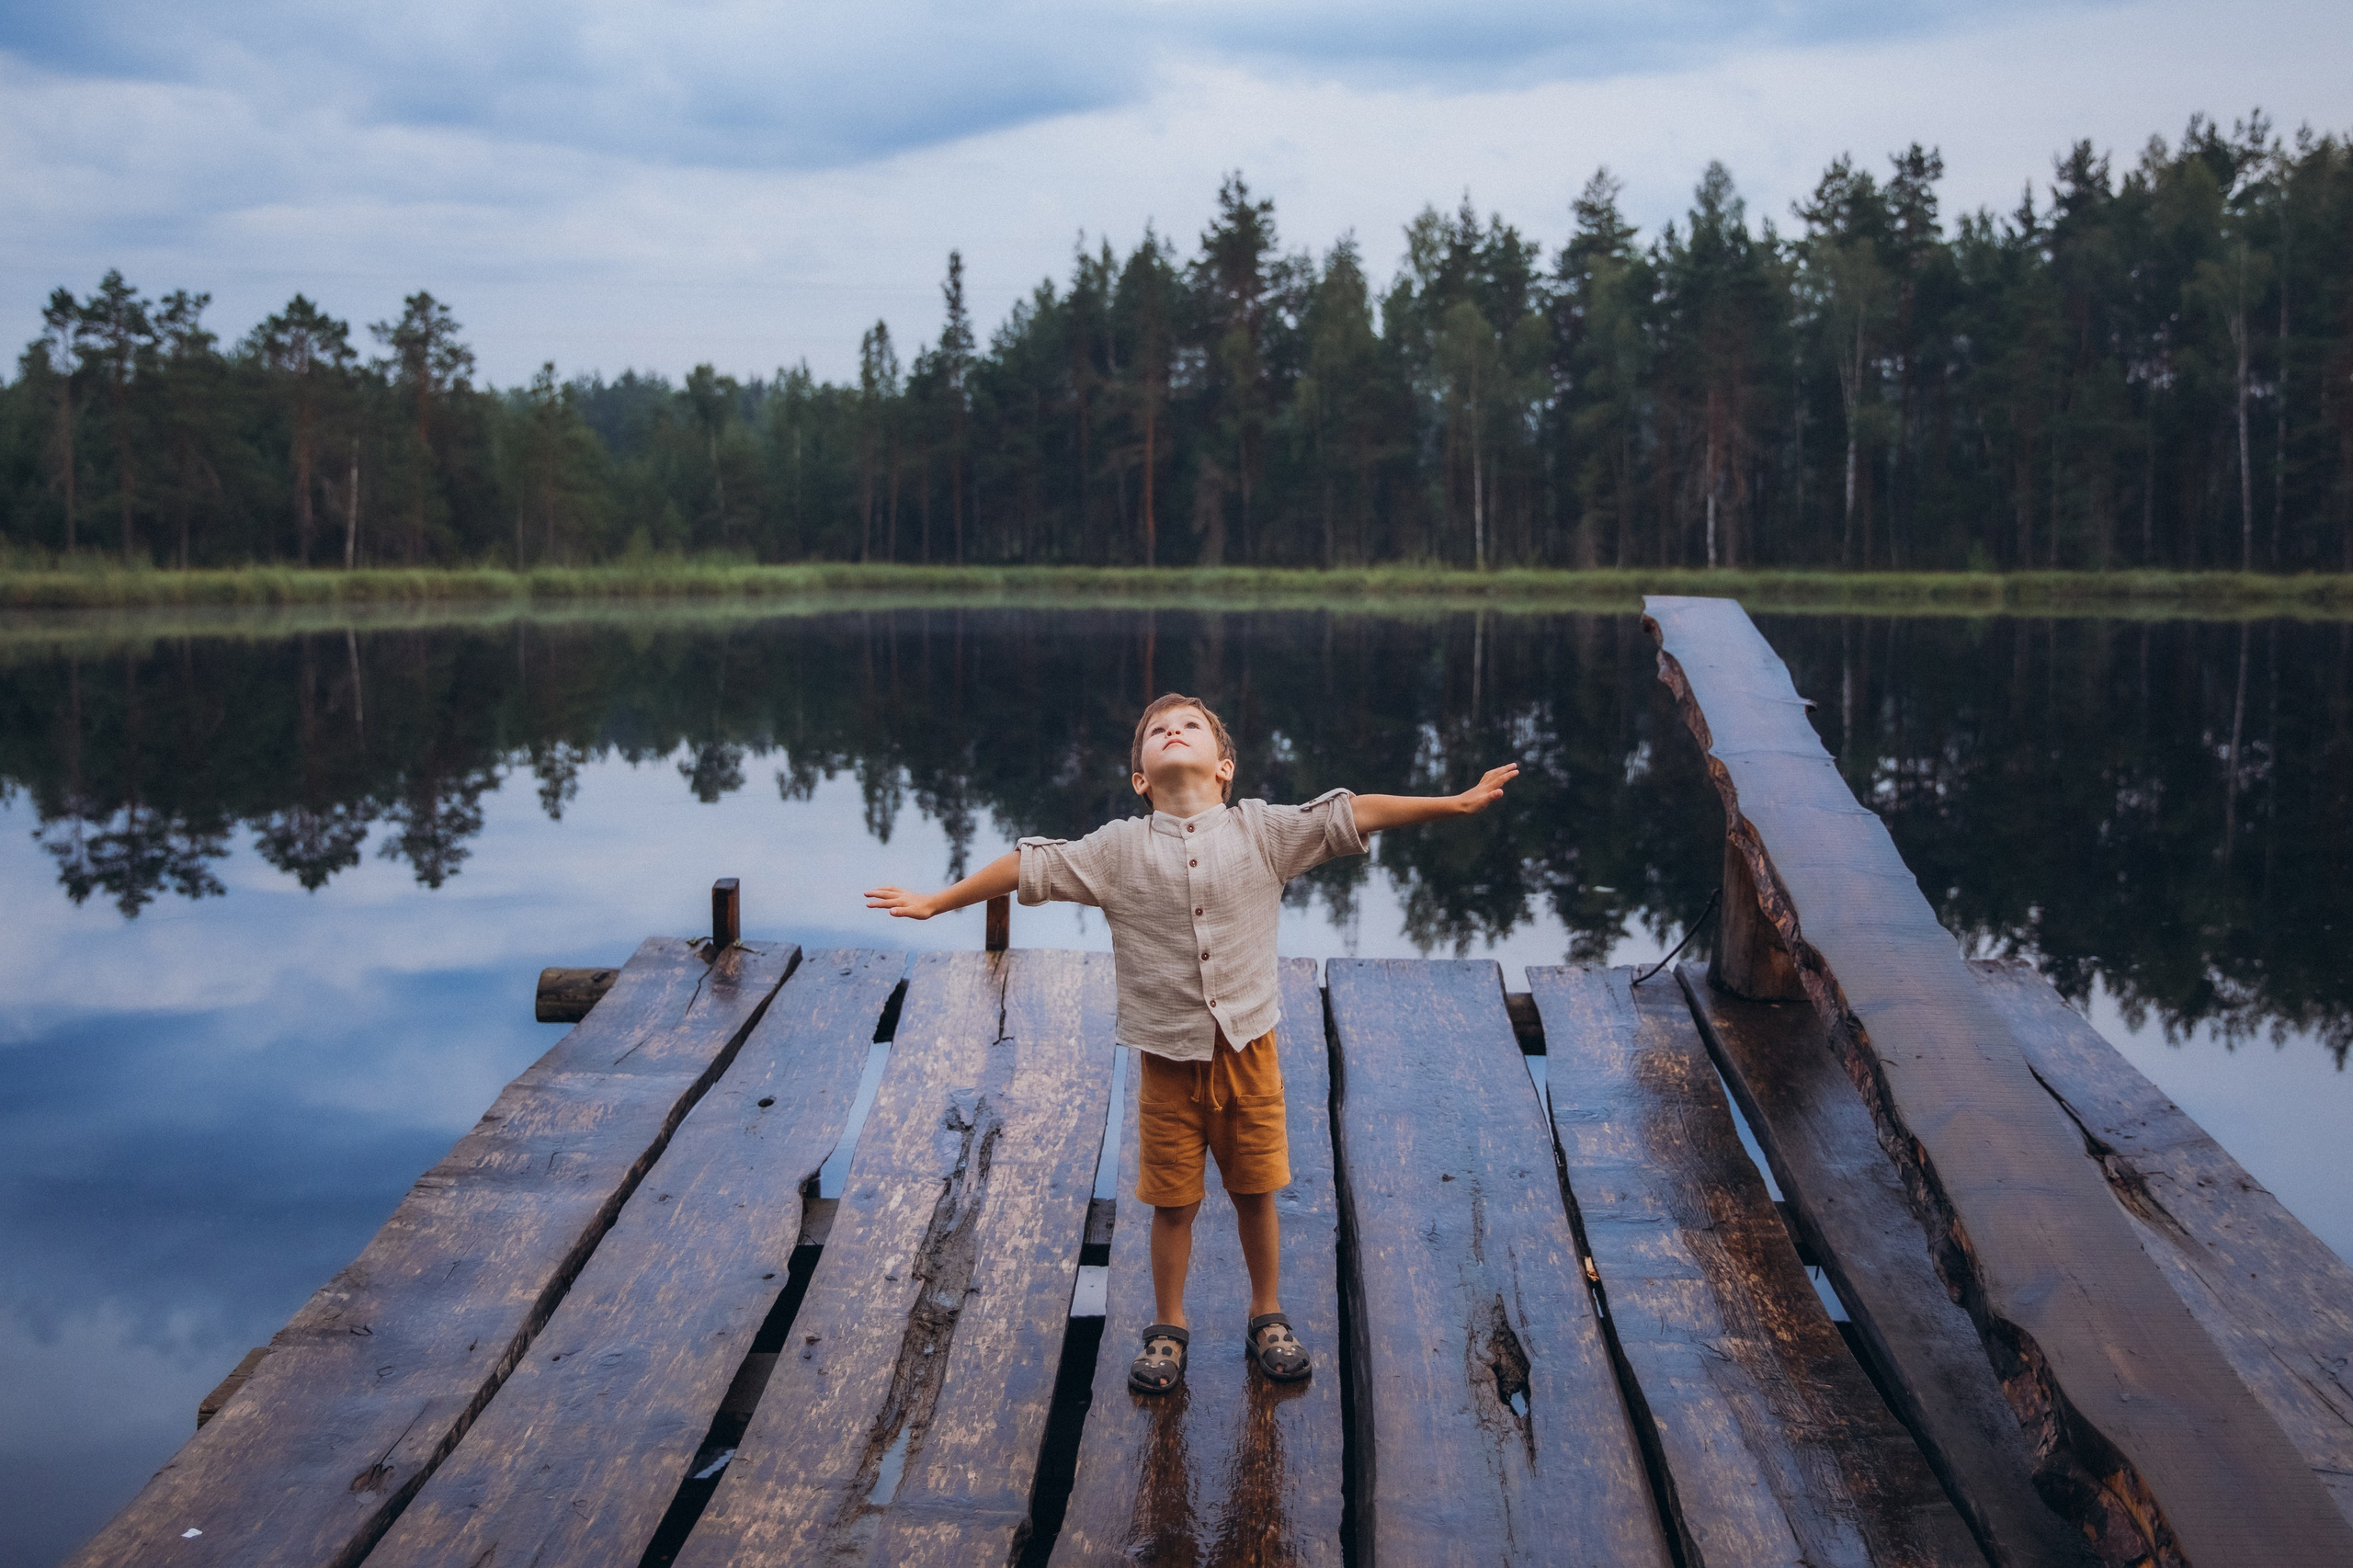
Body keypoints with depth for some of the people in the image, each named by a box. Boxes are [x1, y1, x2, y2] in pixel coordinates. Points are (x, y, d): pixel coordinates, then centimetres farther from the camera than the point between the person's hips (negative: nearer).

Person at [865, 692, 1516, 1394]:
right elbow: (1029, 868, 1)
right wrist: (935, 902, 3)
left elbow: (1355, 815, -4)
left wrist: (1456, 803, -5)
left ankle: (1267, 1319, 33)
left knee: (1256, 1193, 13)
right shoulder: (1118, 850, -3)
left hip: (1248, 1051, 1)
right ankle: (1169, 1330, 29)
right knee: (1173, 1202, 10)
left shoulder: (1261, 831, -3)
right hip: (1168, 1060, 0)